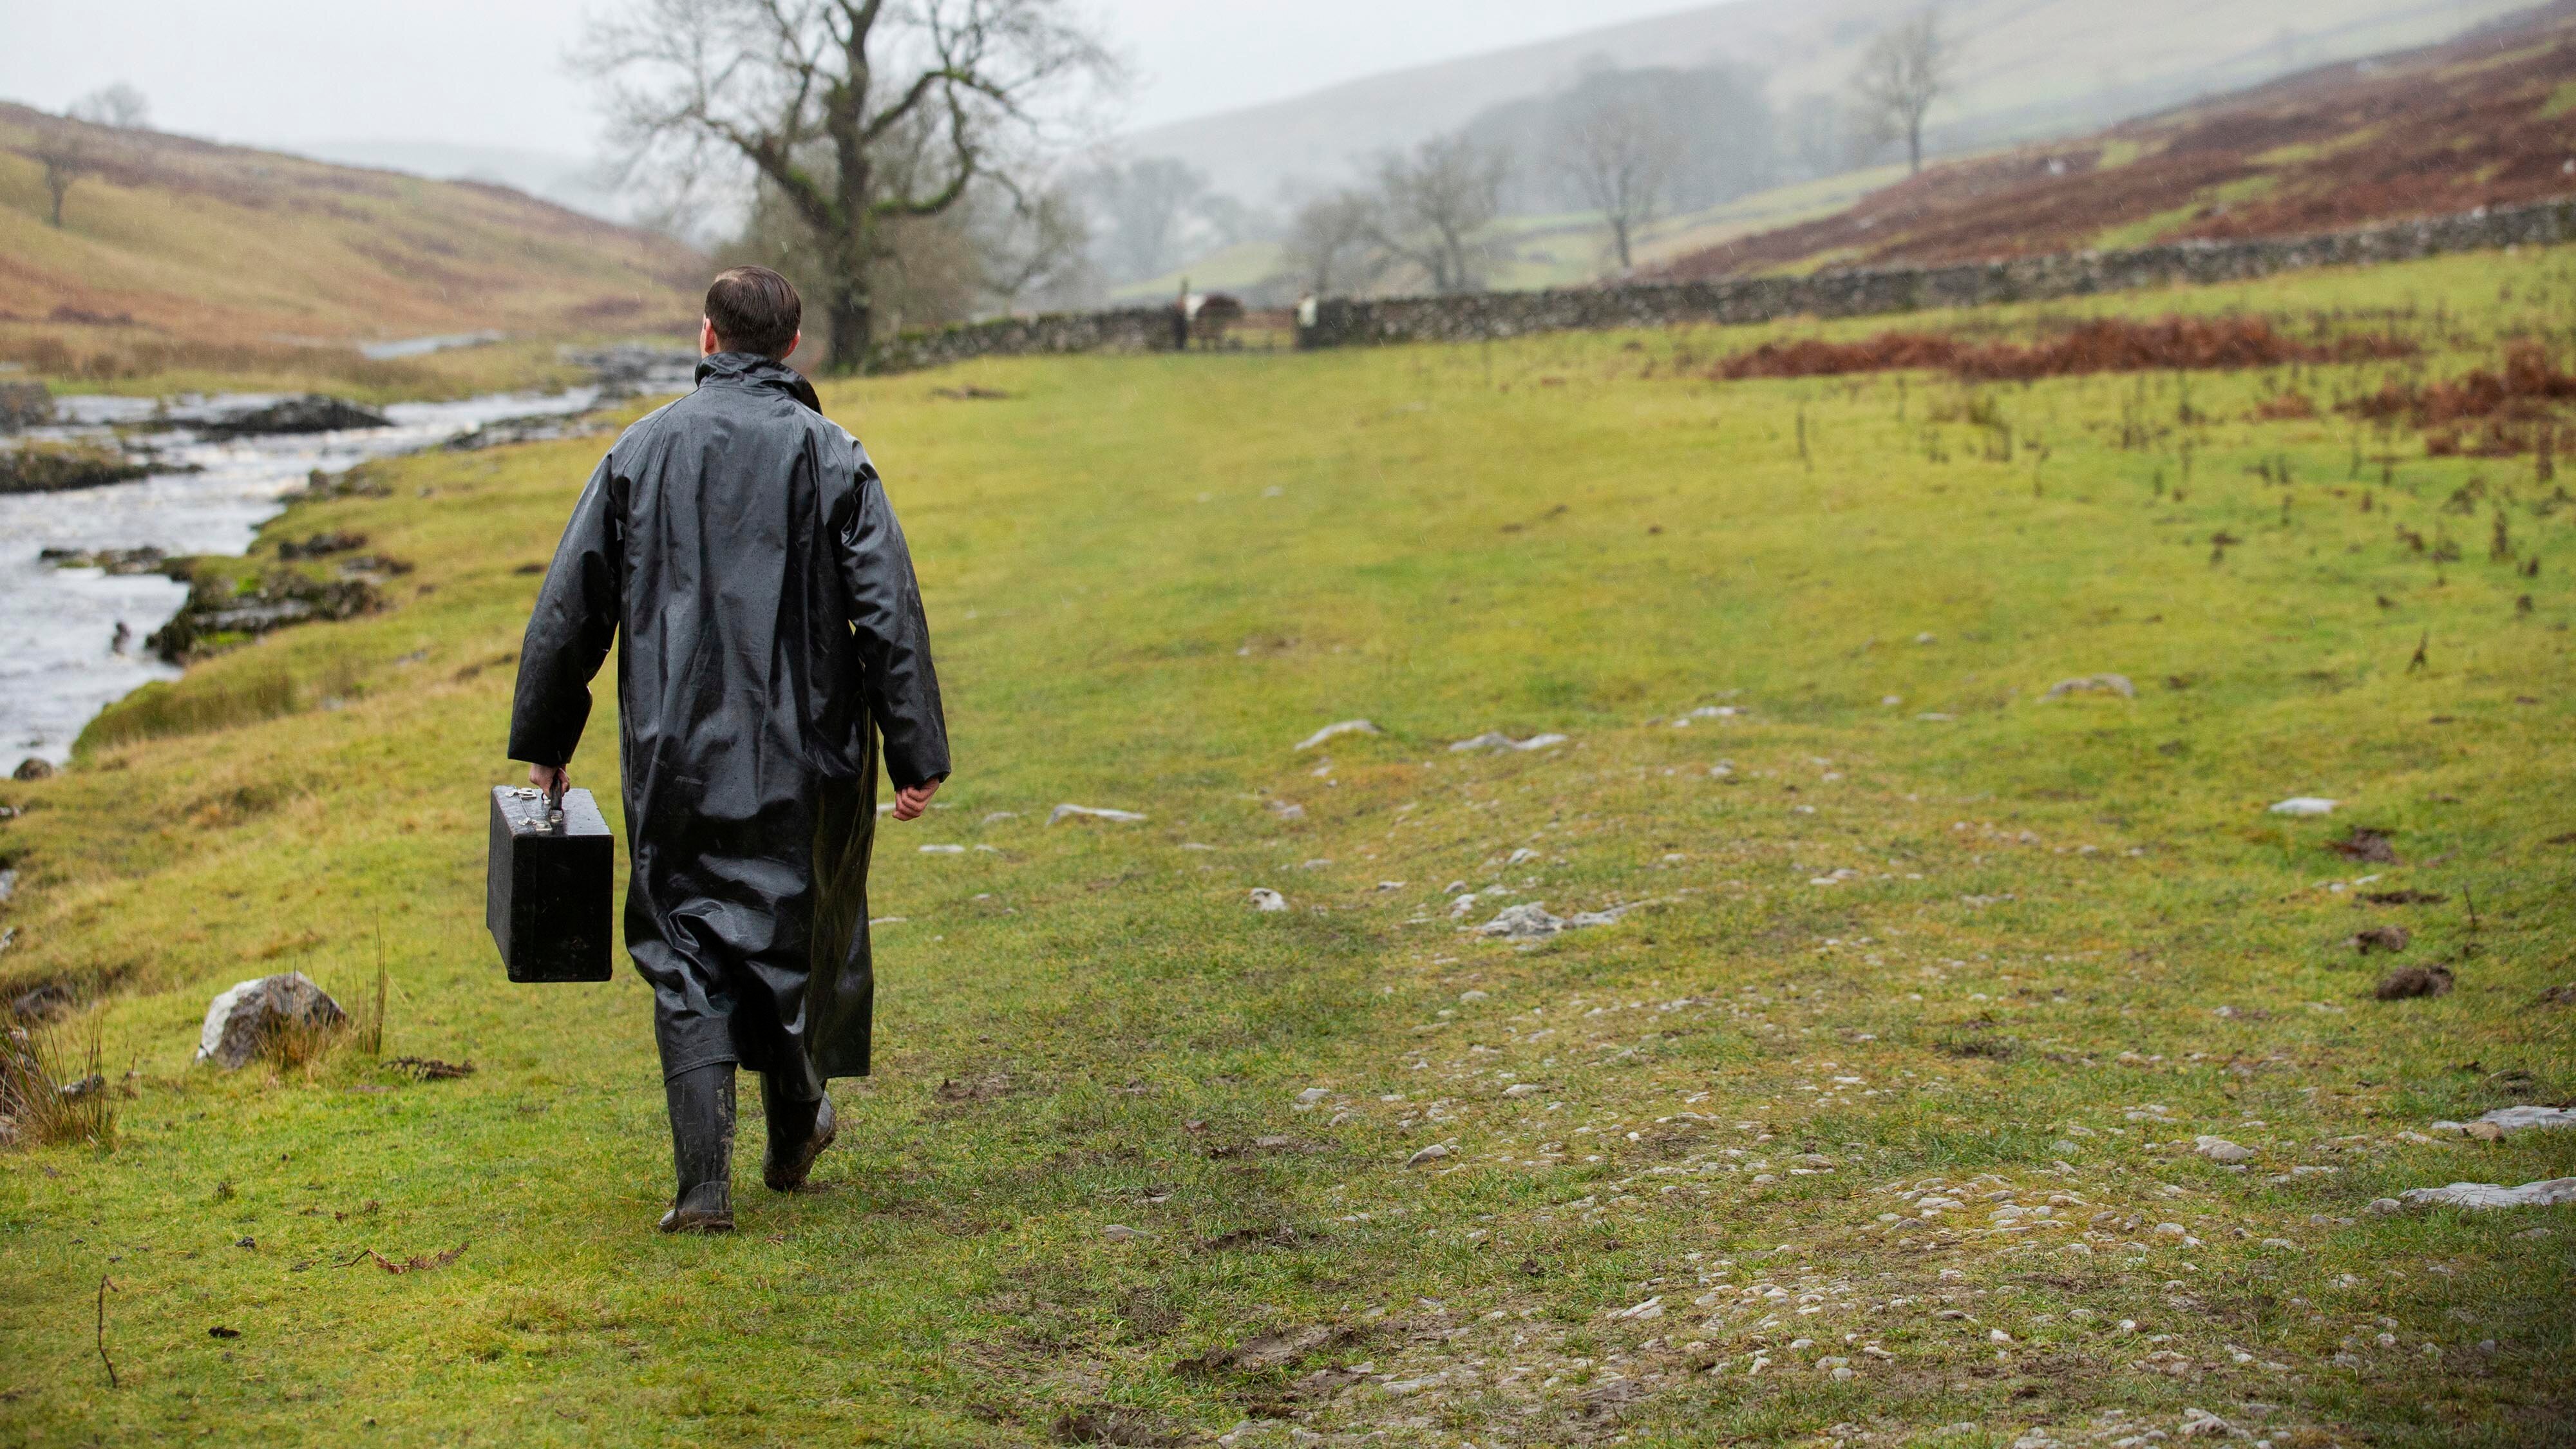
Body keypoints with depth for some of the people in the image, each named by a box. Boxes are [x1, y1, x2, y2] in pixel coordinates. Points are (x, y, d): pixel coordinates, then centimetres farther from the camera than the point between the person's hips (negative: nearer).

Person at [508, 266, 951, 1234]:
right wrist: (918, 756, -4)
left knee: (687, 956, 5)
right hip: (803, 759, 0)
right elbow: (890, 614, -8)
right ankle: (794, 1136, 33)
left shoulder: (643, 449, 1)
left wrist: (543, 744, 13)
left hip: (676, 760, 0)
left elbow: (569, 609, 3)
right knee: (794, 939, 18)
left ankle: (704, 1181, -4)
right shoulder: (831, 456, -4)